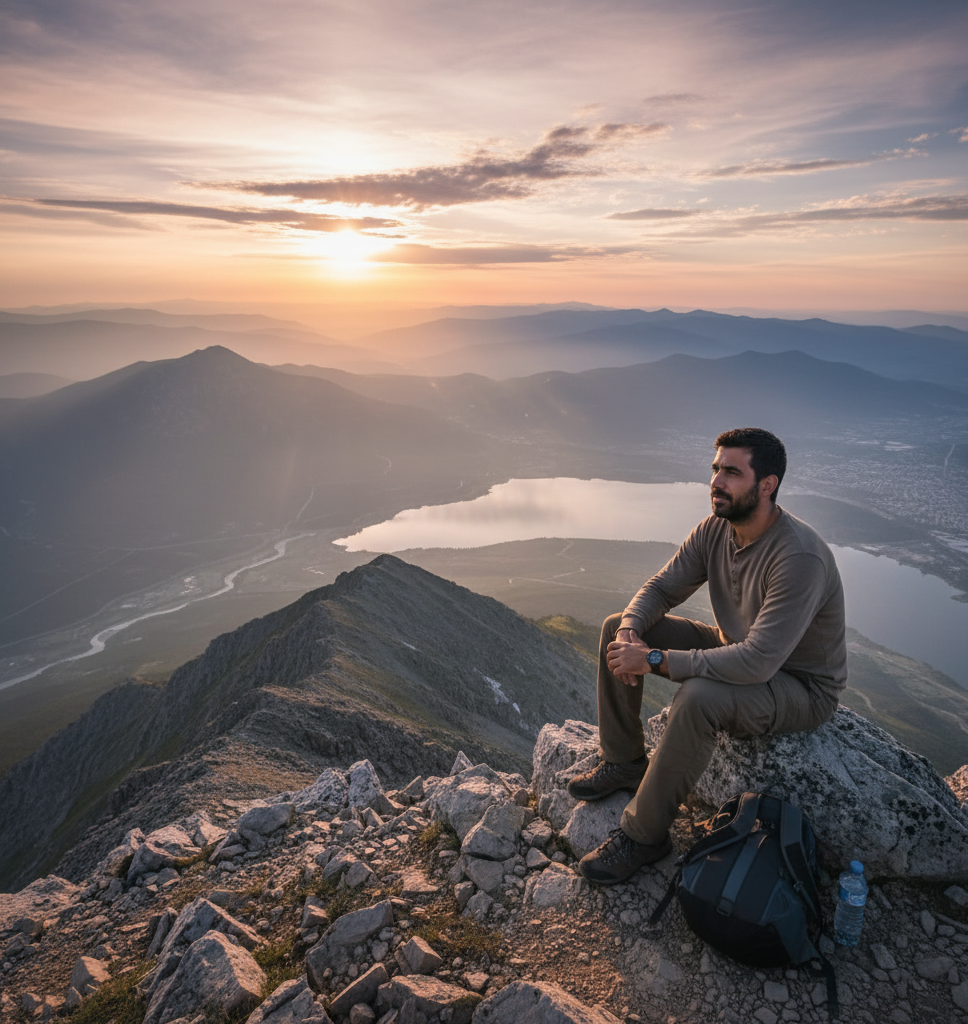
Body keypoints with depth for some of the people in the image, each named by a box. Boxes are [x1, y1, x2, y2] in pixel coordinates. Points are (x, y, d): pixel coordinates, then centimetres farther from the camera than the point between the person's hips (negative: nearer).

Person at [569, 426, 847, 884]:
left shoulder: (801, 558, -33)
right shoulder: (715, 529, -8)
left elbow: (756, 662, -37)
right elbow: (660, 588, 0)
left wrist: (654, 659, -34)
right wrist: (629, 633, -22)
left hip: (801, 688, -8)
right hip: (735, 650, 8)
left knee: (698, 698, -38)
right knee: (617, 627, -3)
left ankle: (642, 834, -16)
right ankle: (624, 761, 9)